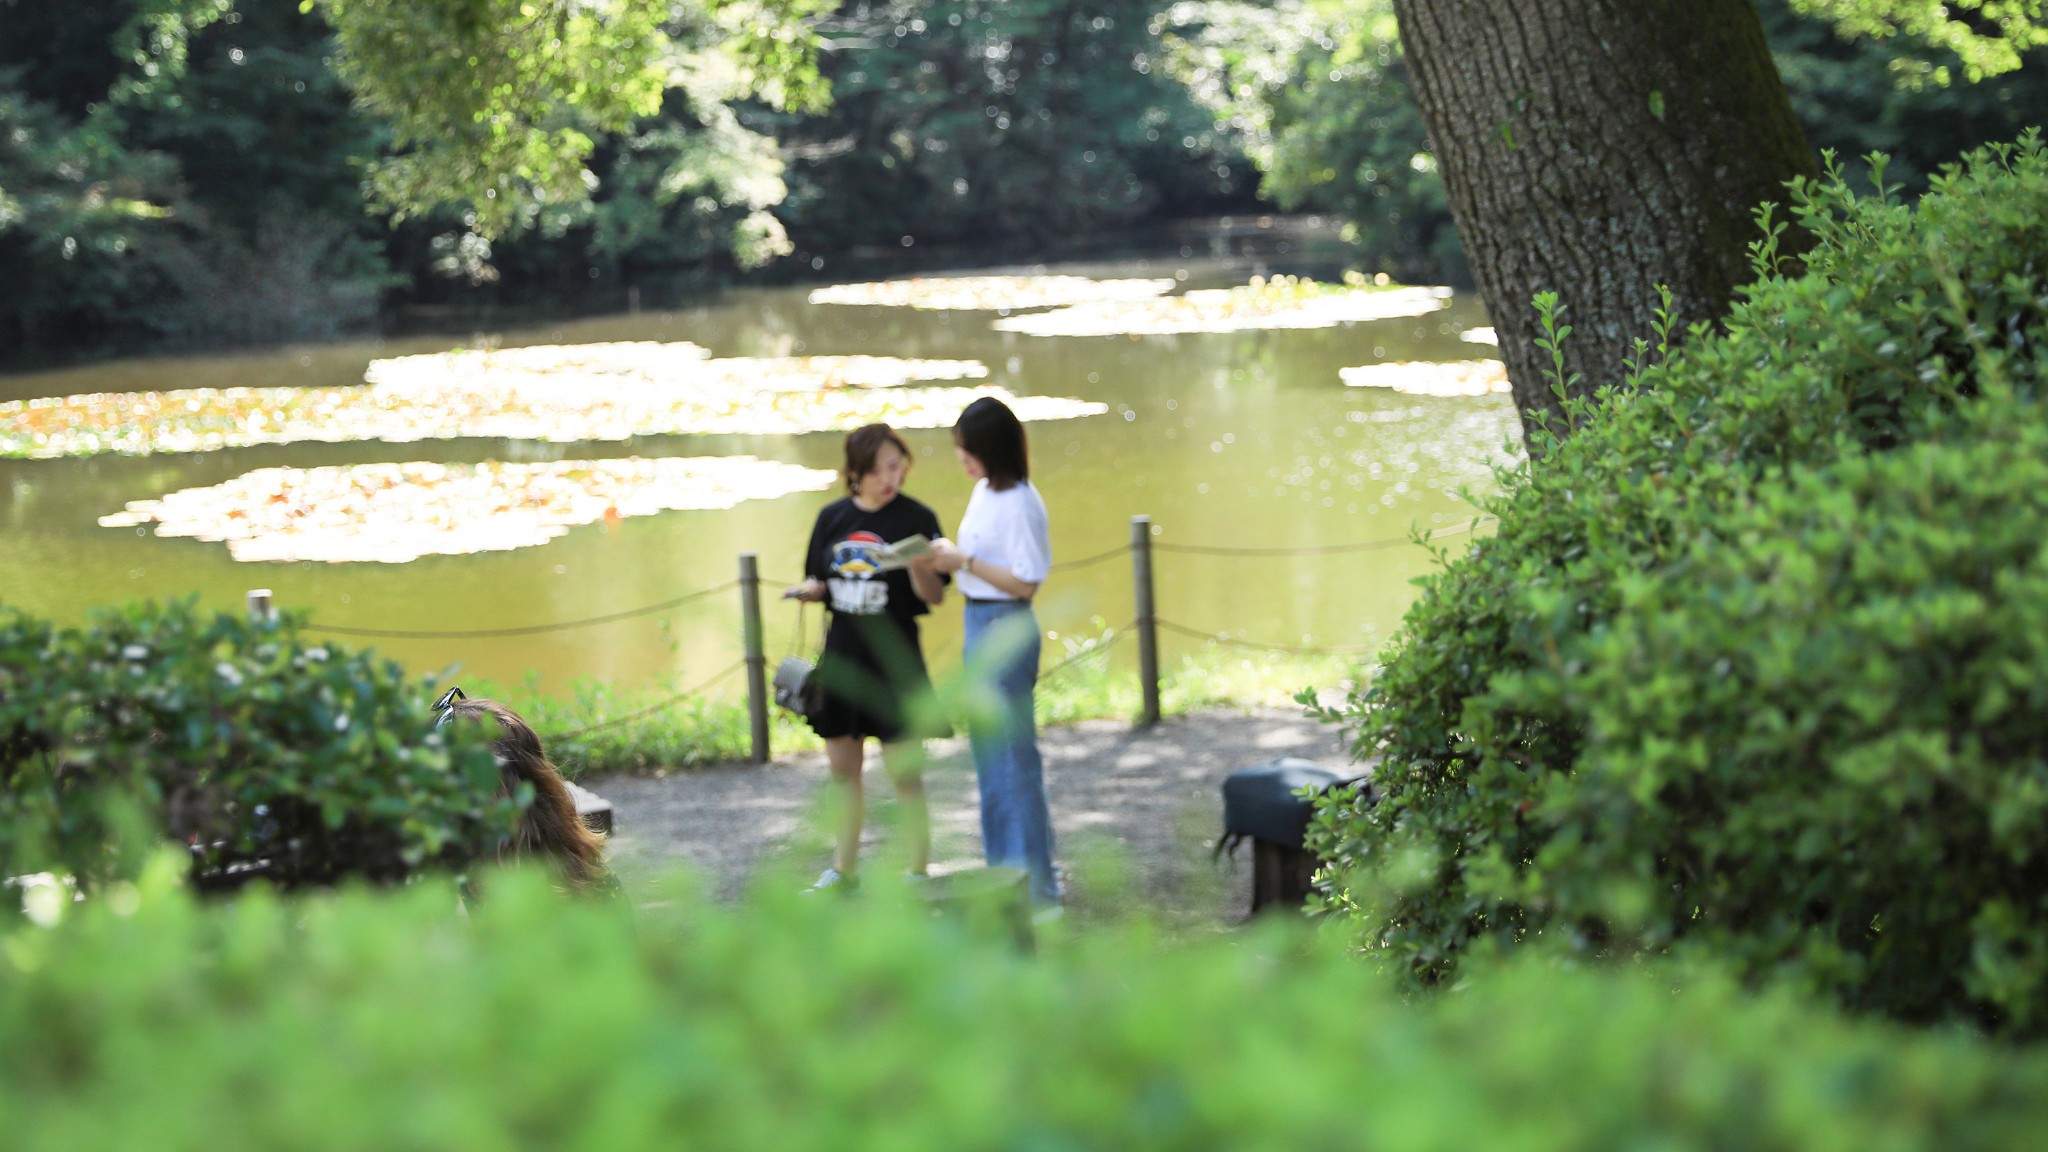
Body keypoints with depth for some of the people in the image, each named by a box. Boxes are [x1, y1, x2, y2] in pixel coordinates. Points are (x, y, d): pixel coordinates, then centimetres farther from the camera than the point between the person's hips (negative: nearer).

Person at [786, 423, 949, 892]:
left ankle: (918, 871, 6)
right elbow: (818, 582, 15)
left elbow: (934, 596, -10)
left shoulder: (916, 518, -7)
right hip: (842, 656, 5)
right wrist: (808, 589, -7)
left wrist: (918, 567, -29)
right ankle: (844, 867, 25)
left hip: (895, 659, -5)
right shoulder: (832, 518, 5)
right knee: (843, 768, 13)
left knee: (904, 773, -4)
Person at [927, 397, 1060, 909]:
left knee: (1013, 757, -3)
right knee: (989, 754, 17)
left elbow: (1025, 582, -20)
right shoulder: (983, 491, 9)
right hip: (980, 623, 10)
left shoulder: (1018, 503, -19)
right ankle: (1005, 871, 29)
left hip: (1005, 630, -10)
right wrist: (948, 555, -1)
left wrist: (962, 561, -20)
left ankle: (1035, 887, 5)